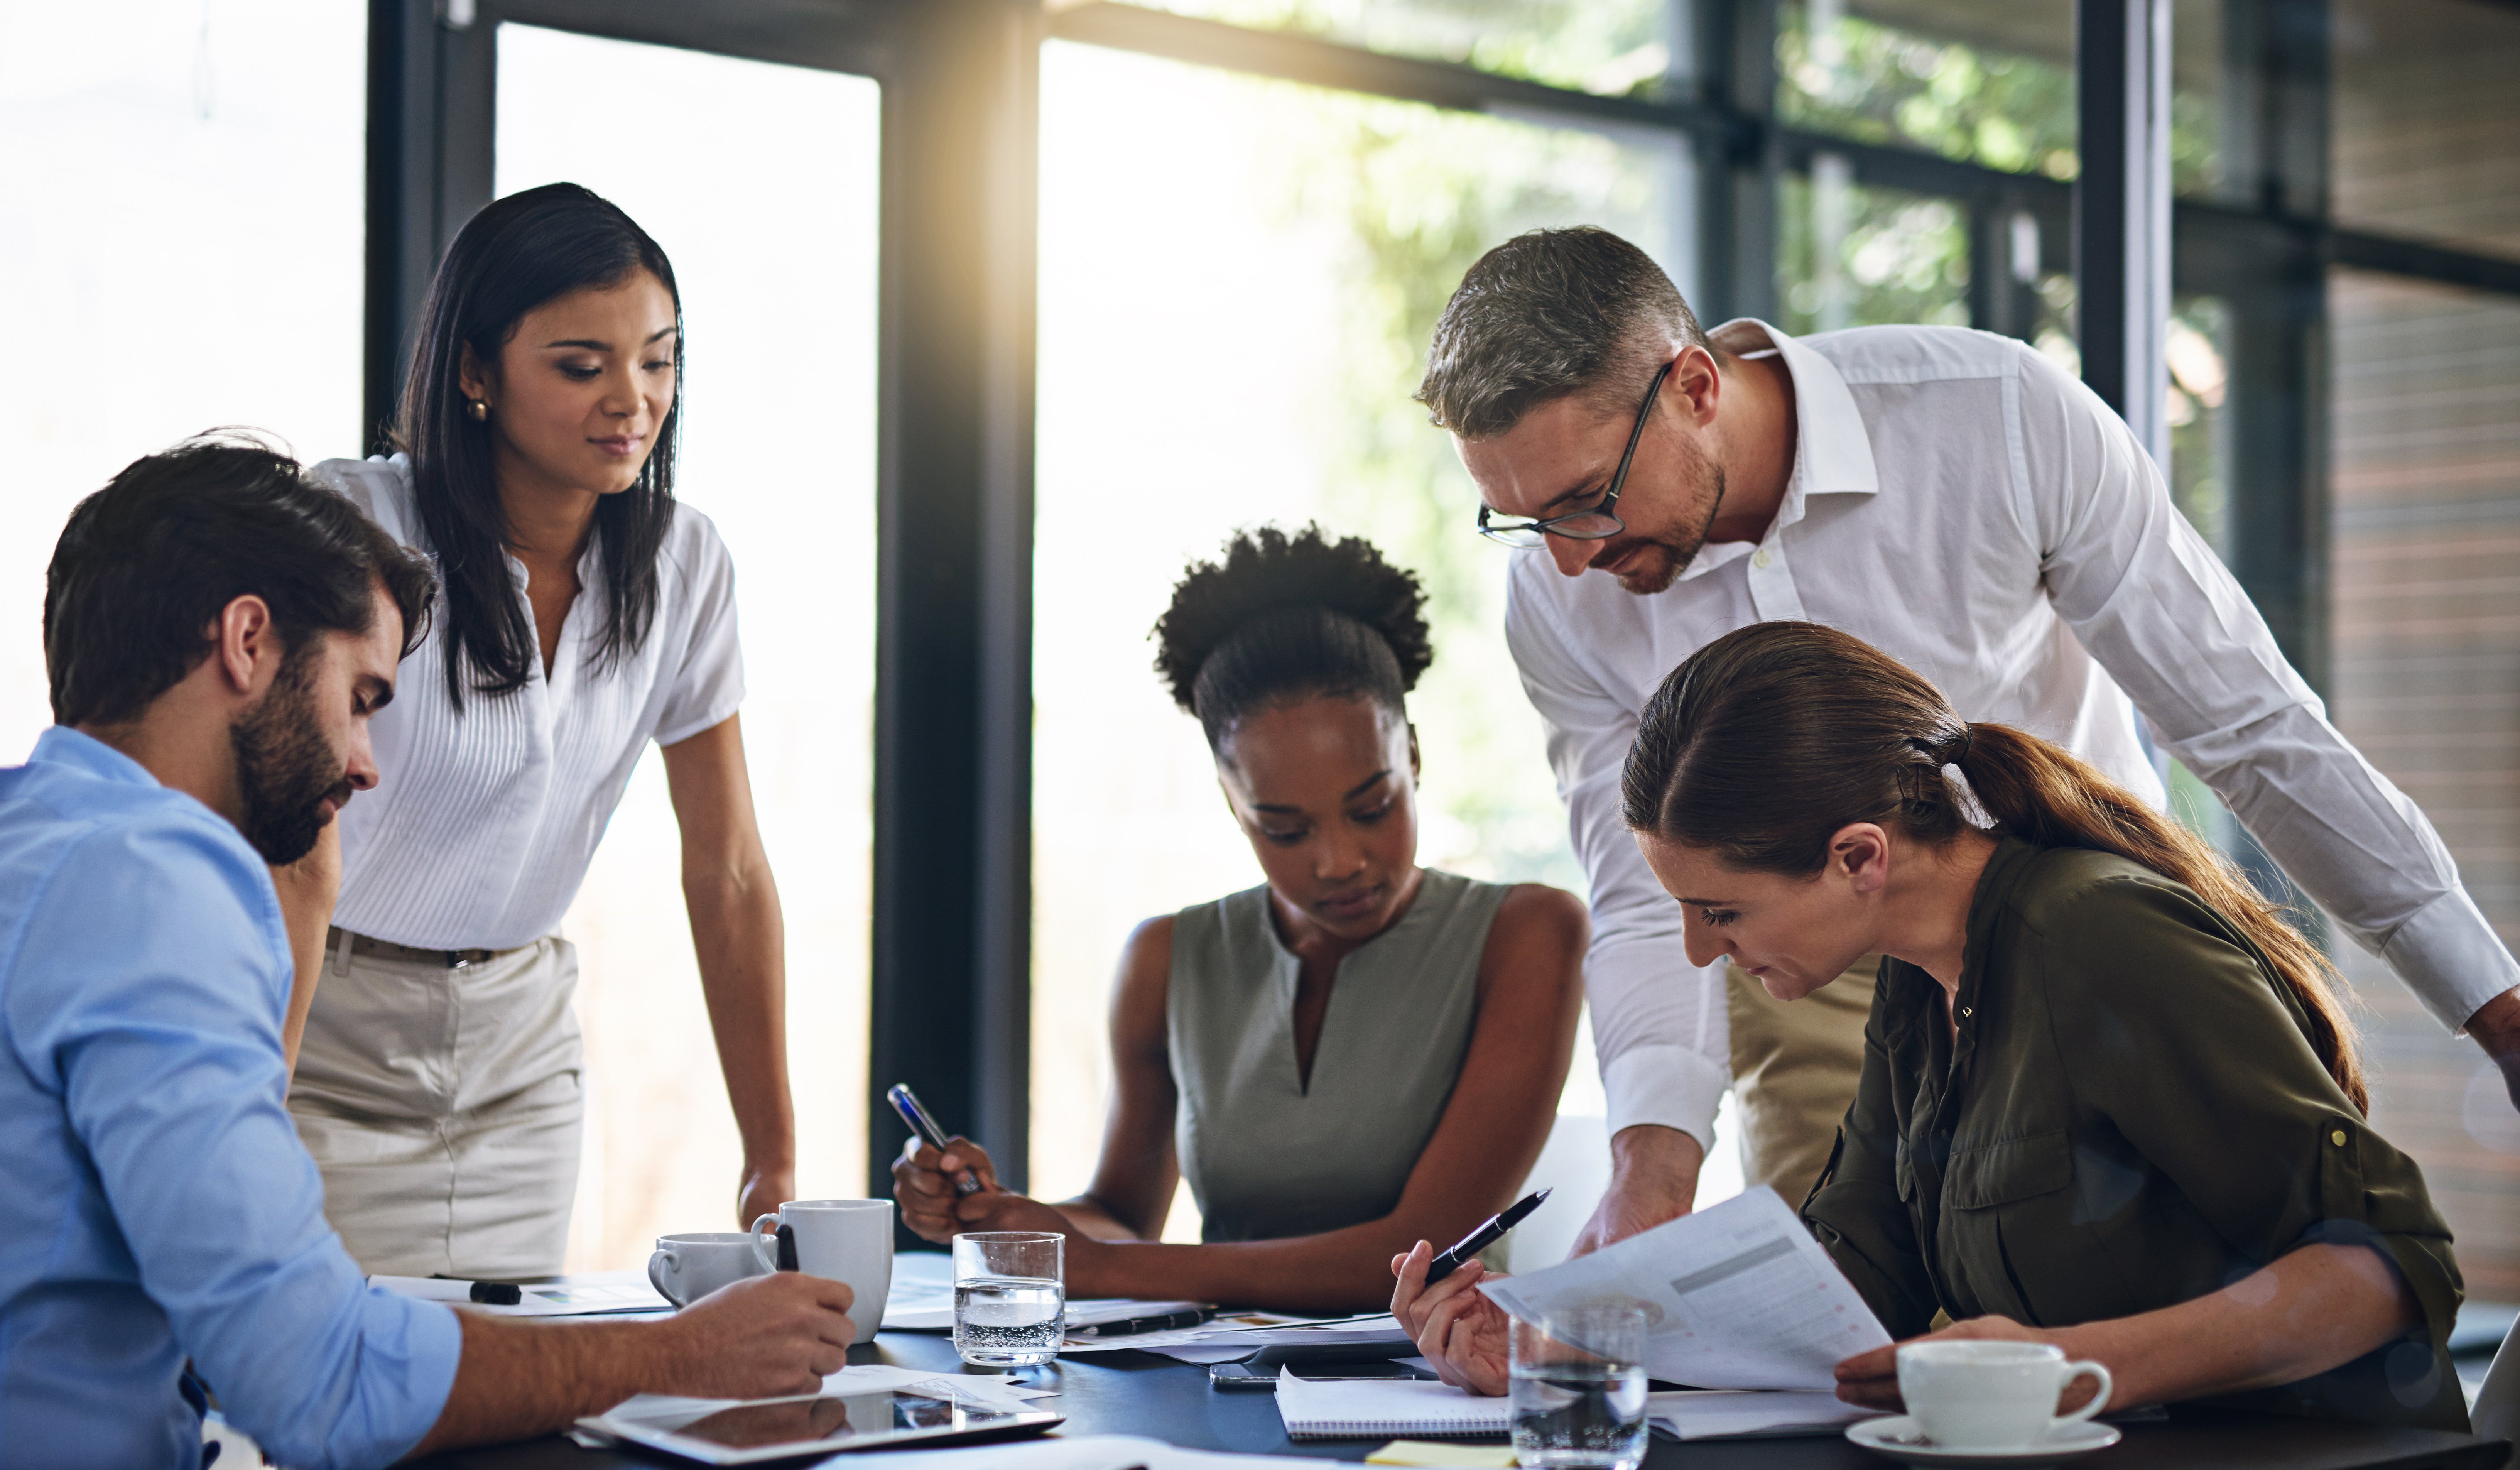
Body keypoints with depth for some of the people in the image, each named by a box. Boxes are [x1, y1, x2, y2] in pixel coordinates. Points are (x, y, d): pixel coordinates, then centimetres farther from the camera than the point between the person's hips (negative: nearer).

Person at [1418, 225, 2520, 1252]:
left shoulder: (2000, 418, -25)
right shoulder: (1556, 596, -16)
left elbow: (2251, 725, -18)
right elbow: (1650, 906, -14)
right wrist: (1651, 1169, -34)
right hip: (1820, 1004, 2)